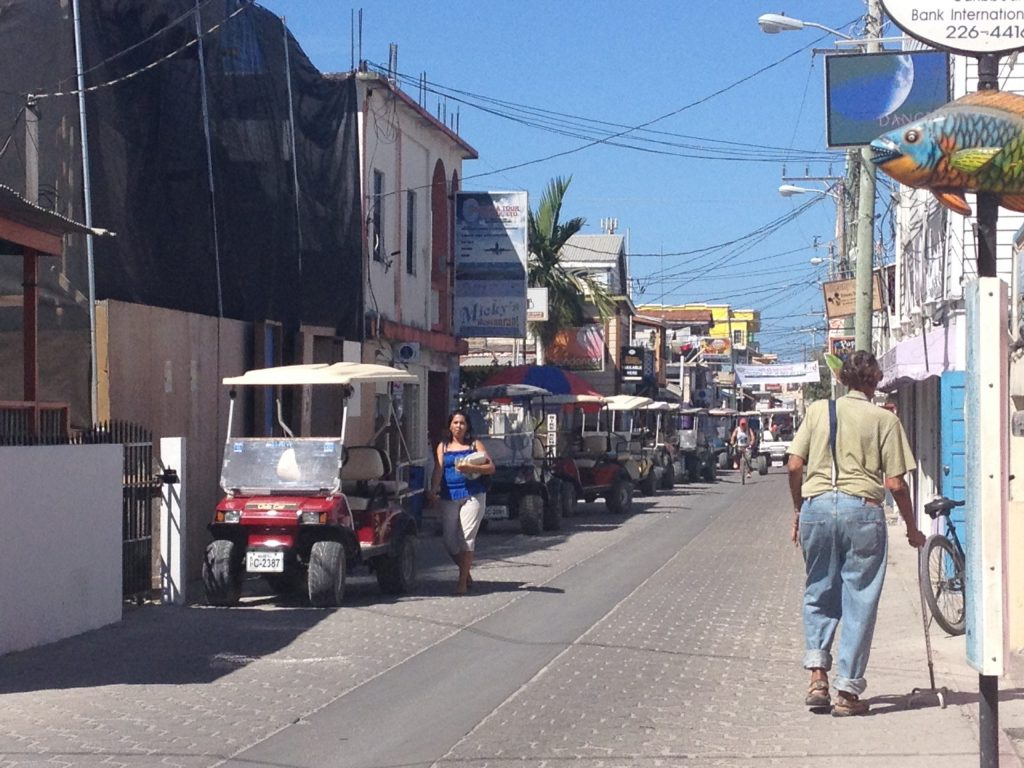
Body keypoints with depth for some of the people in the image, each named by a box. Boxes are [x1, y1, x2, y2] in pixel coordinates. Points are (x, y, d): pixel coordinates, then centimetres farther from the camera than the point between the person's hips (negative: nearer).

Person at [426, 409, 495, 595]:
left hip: (472, 496, -3)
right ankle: (466, 573, 23)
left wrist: (470, 468, -16)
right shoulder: (443, 446, 12)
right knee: (449, 540, 1)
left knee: (467, 536, -10)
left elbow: (491, 468, 1)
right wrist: (433, 490, -19)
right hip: (449, 497, 3)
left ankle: (463, 581, -7)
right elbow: (438, 470, -1)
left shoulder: (475, 444, 7)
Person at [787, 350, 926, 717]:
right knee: (858, 600, 5)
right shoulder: (884, 419, 1)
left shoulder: (817, 410, 8)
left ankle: (817, 674, 3)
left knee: (819, 593, 18)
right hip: (862, 508, -2)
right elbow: (895, 483, -1)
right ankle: (848, 691, 6)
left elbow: (795, 466, 5)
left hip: (816, 505, 3)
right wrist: (912, 528, 11)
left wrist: (798, 510, 19)